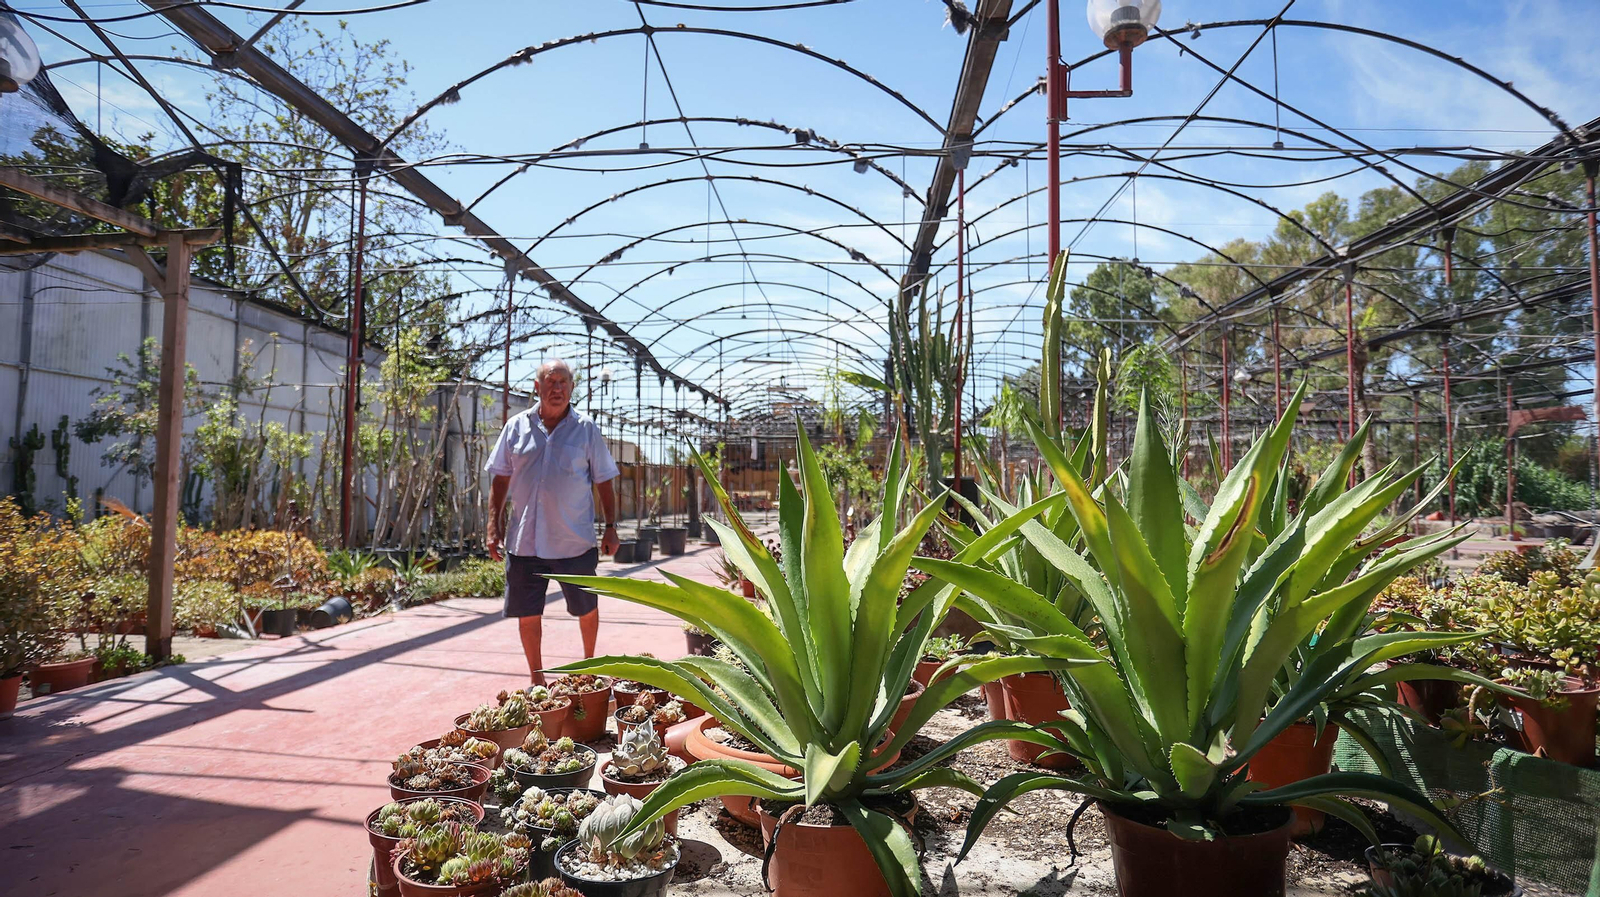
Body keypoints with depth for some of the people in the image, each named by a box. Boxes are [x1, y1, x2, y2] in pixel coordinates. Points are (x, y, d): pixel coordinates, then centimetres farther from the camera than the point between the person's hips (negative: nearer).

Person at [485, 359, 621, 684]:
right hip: (524, 542, 1)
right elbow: (500, 479, 8)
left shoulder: (587, 429, 1)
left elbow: (604, 482, 4)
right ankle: (537, 680, 23)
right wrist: (494, 527, 2)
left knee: (587, 609, 12)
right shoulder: (516, 427, 4)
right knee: (527, 614, 7)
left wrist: (611, 528, 0)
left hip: (575, 542, -1)